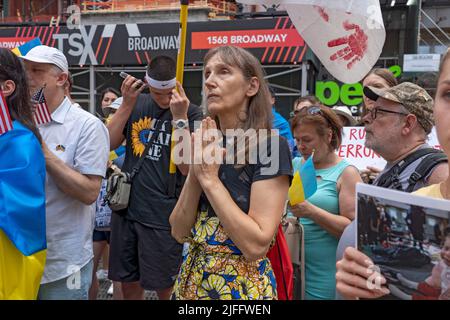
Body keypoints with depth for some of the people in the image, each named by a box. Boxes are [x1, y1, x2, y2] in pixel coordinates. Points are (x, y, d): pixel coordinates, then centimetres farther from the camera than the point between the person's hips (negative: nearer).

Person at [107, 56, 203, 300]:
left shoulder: (192, 114, -5)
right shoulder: (137, 103, 6)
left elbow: (186, 167, -14)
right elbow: (109, 143, -1)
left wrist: (180, 117, -20)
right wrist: (127, 104, -11)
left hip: (163, 217, -4)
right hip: (127, 209, 4)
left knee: (165, 288, 6)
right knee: (129, 283, 14)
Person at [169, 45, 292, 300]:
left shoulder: (271, 146, -14)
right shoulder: (207, 146, 4)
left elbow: (256, 245, -23)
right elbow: (180, 232, -1)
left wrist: (210, 179, -19)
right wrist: (196, 172, -13)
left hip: (241, 284, -6)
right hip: (193, 279, 6)